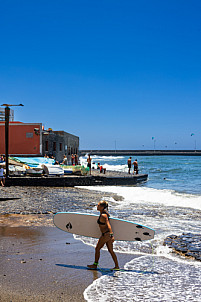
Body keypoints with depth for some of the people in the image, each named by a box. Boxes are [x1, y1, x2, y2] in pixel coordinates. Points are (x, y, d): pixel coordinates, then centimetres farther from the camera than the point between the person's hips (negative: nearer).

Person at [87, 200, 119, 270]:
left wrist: (112, 235, -35)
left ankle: (95, 265, 18)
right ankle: (117, 266, 13)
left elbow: (108, 225, -27)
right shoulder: (104, 213, 10)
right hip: (108, 234, 9)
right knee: (111, 251, 11)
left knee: (97, 248, 7)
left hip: (106, 234, -9)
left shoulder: (103, 215, -19)